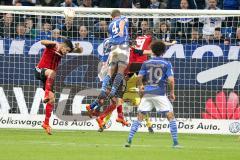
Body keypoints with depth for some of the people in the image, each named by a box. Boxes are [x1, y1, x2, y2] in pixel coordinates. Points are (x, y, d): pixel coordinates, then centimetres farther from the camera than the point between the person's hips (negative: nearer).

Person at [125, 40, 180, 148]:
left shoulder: (146, 63, 7)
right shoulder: (166, 64, 0)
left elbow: (139, 77, 2)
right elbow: (171, 80, -8)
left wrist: (141, 87, 20)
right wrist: (172, 92, 5)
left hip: (147, 93, 3)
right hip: (160, 94, -3)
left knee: (139, 117, 9)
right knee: (171, 117, 2)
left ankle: (129, 141, 2)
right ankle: (175, 143, -5)